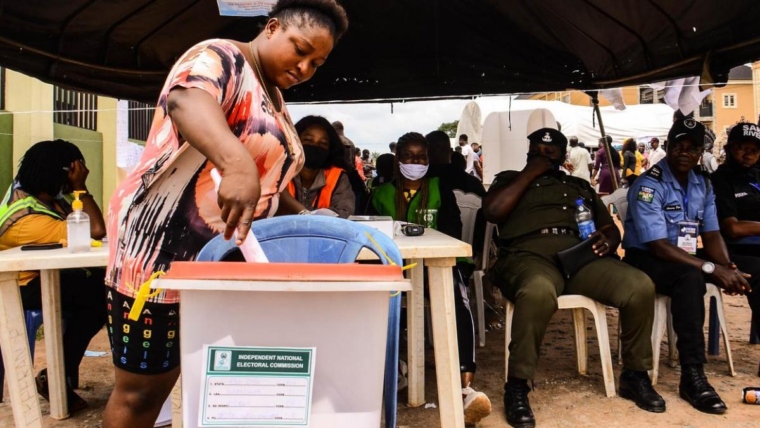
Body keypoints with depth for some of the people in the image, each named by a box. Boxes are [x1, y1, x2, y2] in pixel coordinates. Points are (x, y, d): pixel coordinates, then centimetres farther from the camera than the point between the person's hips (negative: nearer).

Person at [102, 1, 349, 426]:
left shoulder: (274, 99, 15)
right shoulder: (222, 58, -11)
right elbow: (184, 100, -35)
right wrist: (237, 163, -51)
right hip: (163, 249, -8)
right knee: (142, 389, 3)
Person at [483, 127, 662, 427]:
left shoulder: (581, 186, 30)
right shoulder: (510, 179, 20)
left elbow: (611, 228, 24)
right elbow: (492, 211, -2)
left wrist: (608, 241, -1)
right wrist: (529, 173, 4)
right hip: (531, 255, -4)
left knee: (641, 287, -22)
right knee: (539, 292, -40)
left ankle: (635, 375, 0)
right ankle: (517, 386, -24)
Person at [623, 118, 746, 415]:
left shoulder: (703, 185, 7)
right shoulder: (649, 185, -17)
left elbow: (711, 235, 5)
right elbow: (659, 247, -23)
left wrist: (727, 267, -15)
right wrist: (712, 269, -28)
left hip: (687, 259, 8)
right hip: (646, 260, -7)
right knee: (691, 277, -36)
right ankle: (692, 375, -32)